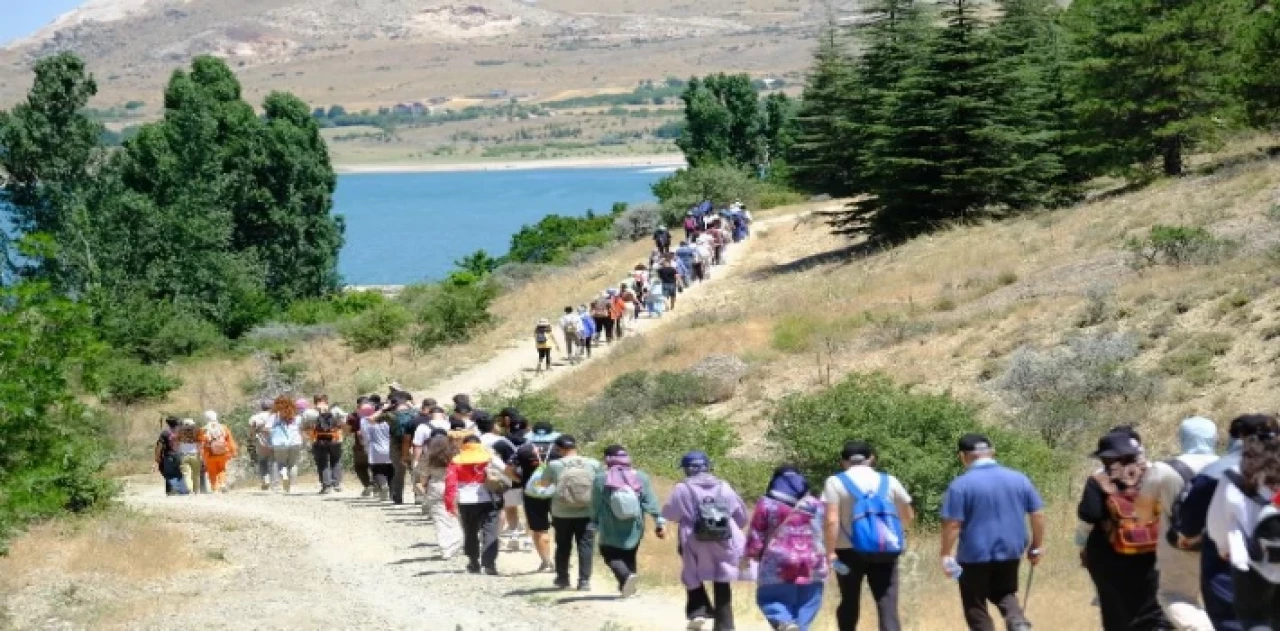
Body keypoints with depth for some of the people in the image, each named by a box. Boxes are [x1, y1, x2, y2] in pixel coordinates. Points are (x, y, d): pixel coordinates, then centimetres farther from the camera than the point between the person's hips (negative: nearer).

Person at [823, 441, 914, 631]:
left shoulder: (836, 482, -1)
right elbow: (909, 516, 14)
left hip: (850, 550, -1)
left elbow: (831, 520, -12)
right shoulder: (889, 481, 8)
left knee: (849, 602, 16)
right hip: (885, 551, 1)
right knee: (887, 603, -3)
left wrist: (830, 551, -9)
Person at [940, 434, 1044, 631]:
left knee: (975, 606, 10)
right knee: (1005, 594, 23)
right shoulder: (1019, 479, 3)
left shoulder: (961, 484, -12)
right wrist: (1037, 547, 15)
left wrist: (946, 556, -7)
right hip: (1010, 551, 4)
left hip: (975, 554, -4)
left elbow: (952, 524, -15)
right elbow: (1038, 514, 5)